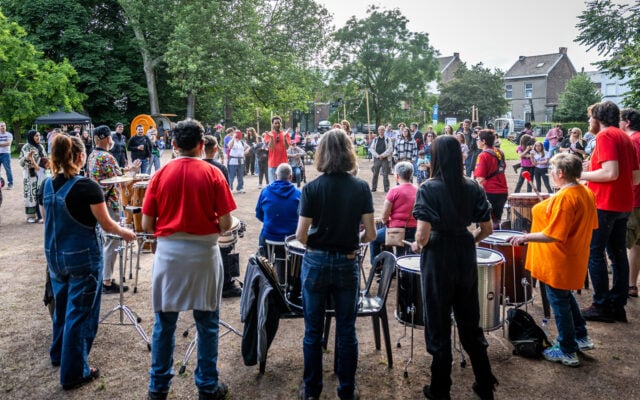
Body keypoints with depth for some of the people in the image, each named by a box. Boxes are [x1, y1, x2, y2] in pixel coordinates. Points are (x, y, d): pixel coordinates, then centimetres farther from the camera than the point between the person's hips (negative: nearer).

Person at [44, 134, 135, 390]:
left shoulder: (47, 185, 0)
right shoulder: (87, 187, -20)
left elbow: (50, 220, 12)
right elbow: (107, 225, -14)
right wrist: (125, 233, 5)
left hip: (55, 256, 7)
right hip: (83, 258, -7)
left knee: (62, 306, 25)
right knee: (79, 312, 4)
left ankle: (58, 354, 44)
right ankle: (74, 373, 13)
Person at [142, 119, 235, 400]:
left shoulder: (161, 175, -2)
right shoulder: (213, 174, -7)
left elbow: (147, 225, -1)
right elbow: (226, 224, -9)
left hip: (168, 252, 2)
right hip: (204, 252, -1)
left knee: (164, 323, 13)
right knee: (207, 324, 10)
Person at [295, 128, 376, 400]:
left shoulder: (312, 188, -10)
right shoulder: (361, 187, -6)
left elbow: (301, 234, -12)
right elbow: (371, 234, -7)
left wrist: (315, 244, 8)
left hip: (316, 263, -1)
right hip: (347, 264, 1)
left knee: (313, 331, 13)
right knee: (346, 331, 13)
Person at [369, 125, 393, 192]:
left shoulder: (388, 139, 3)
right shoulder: (375, 139, 10)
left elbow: (390, 149, -6)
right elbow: (371, 148, 4)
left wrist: (382, 155, -13)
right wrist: (377, 156, -9)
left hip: (385, 159, -2)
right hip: (376, 159, 2)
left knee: (385, 174, 0)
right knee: (375, 174, 5)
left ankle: (386, 188, 6)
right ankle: (373, 187, 13)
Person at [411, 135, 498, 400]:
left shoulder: (428, 189, -13)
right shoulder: (473, 187, 0)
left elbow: (423, 233, -20)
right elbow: (487, 229, 2)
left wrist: (418, 245, 1)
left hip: (438, 259, -4)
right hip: (466, 258, 4)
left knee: (439, 327, 10)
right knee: (470, 323, 19)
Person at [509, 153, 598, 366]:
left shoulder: (563, 198, -26)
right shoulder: (586, 193, 3)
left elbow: (554, 235, -28)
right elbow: (590, 225, 13)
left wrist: (525, 237, -21)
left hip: (559, 261, -9)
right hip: (575, 257, 9)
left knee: (559, 301, 6)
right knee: (566, 297, 27)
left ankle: (568, 352, 19)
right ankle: (581, 337, 38)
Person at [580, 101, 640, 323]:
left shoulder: (605, 136, -11)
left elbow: (611, 173, -23)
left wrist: (582, 174, -9)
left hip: (604, 204, -9)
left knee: (594, 253, -2)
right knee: (618, 253, 11)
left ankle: (602, 307, 2)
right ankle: (618, 305, 17)